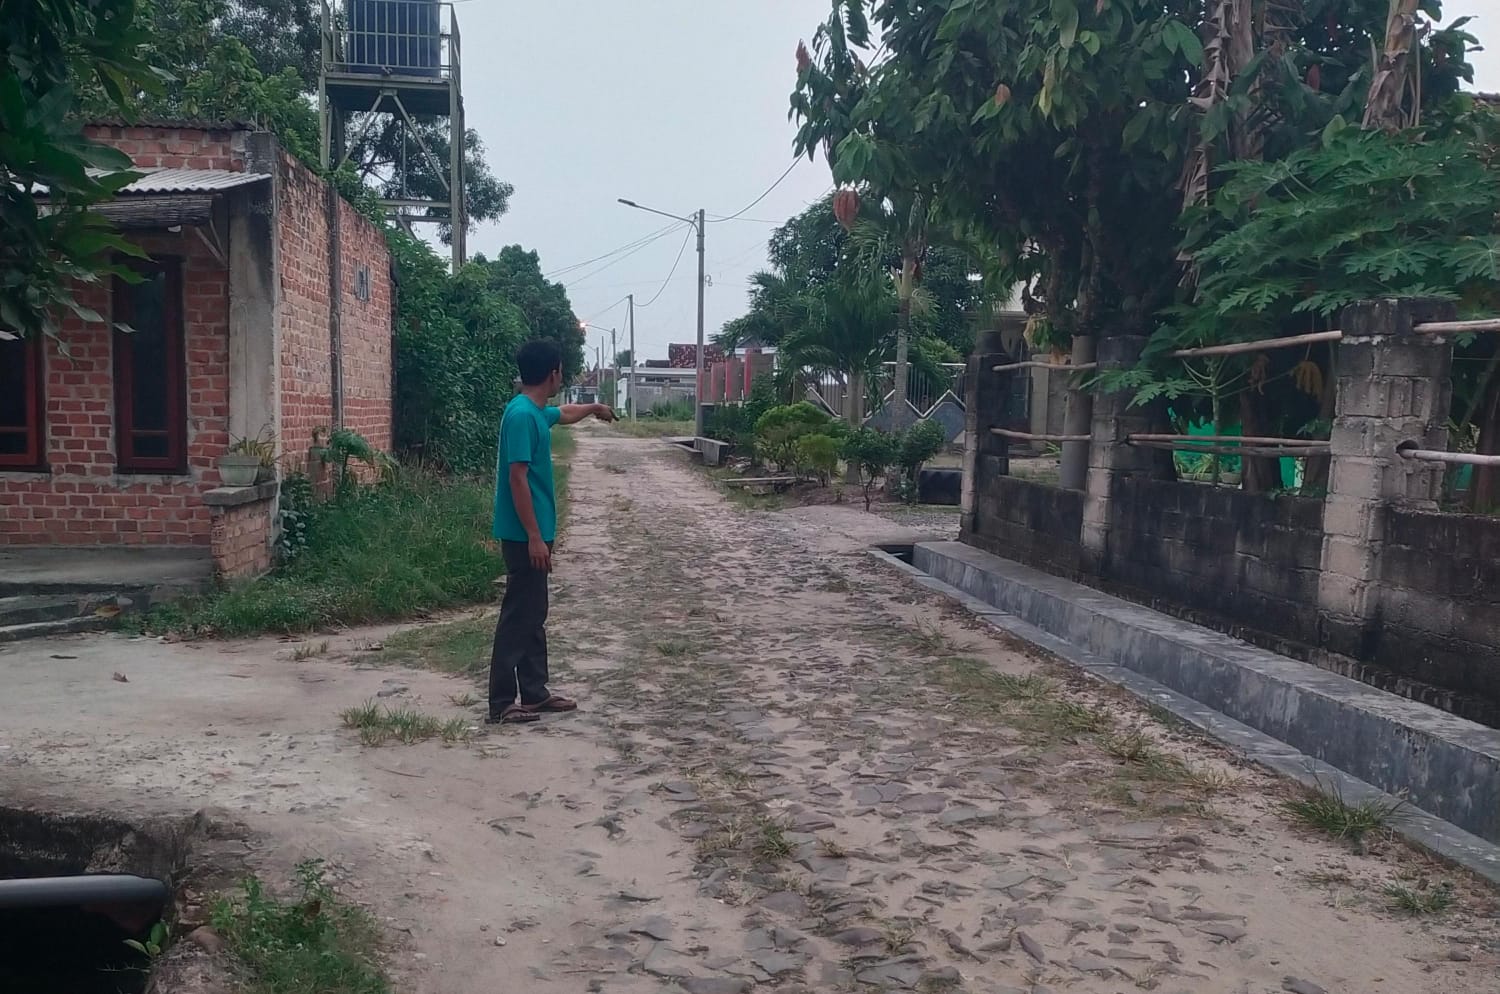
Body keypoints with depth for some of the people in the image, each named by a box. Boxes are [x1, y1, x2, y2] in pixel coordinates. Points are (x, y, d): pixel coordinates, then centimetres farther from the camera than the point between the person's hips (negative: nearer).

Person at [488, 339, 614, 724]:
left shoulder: (537, 412, 11)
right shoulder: (521, 415, -19)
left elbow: (565, 414, 37)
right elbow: (518, 479, -22)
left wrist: (595, 408, 55)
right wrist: (534, 537, -23)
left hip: (534, 532, 10)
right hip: (525, 535, -10)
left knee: (534, 616, 15)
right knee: (517, 616, -5)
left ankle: (534, 692, 23)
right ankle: (502, 702, 1)